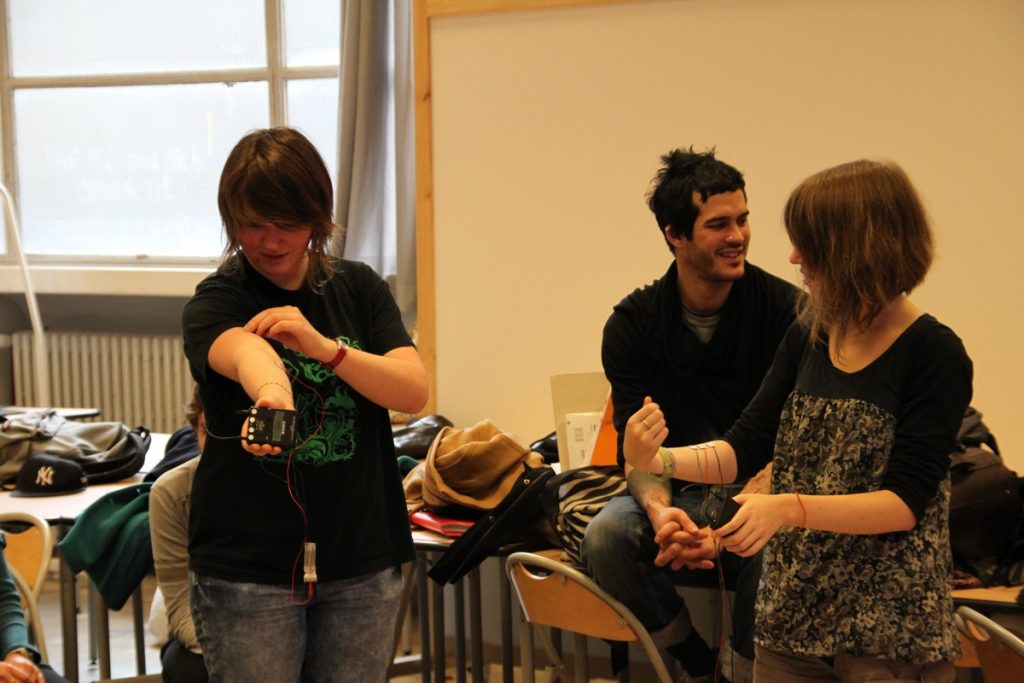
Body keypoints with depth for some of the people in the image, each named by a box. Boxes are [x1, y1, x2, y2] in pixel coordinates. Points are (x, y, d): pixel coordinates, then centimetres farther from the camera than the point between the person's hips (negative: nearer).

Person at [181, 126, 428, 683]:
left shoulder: (360, 288, 6)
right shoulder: (215, 302, -5)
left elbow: (414, 392, -7)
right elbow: (244, 351, -29)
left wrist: (324, 346, -23)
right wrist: (270, 395, -52)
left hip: (363, 559, 3)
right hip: (247, 565, -3)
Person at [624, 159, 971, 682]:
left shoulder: (935, 355, -12)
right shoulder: (807, 337, 4)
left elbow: (906, 502, -17)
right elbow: (745, 448, 3)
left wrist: (790, 508, -29)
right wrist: (658, 460, -14)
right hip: (792, 616, 5)